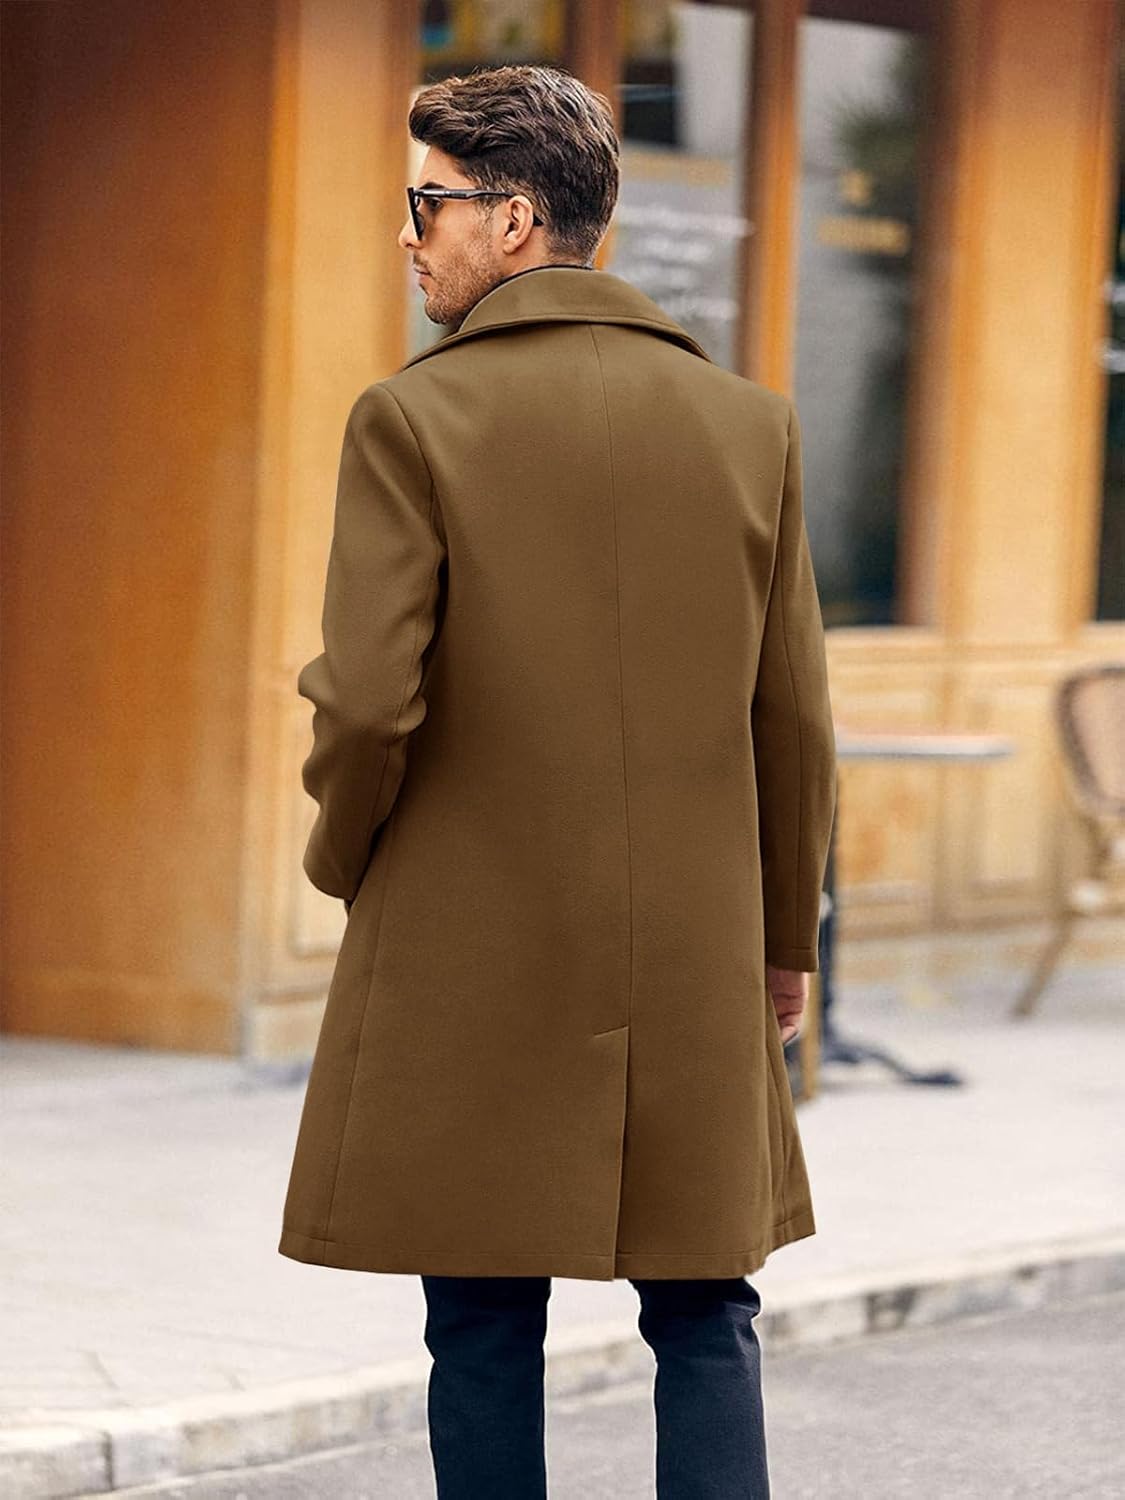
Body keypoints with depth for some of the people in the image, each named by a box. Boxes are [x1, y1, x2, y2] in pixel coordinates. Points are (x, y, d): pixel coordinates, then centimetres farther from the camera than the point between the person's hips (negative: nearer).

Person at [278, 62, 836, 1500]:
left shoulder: (410, 420, -9)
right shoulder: (749, 422, 2)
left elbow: (370, 702, -14)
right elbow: (794, 715, 4)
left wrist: (342, 858, 6)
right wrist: (787, 933, 16)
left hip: (468, 953, -3)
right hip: (694, 962, 3)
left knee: (485, 1329, 6)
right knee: (705, 1317, 12)